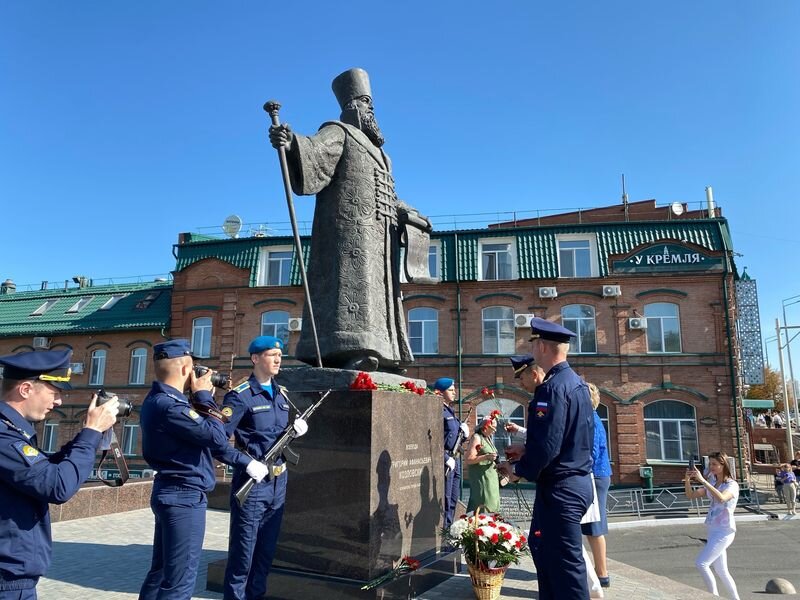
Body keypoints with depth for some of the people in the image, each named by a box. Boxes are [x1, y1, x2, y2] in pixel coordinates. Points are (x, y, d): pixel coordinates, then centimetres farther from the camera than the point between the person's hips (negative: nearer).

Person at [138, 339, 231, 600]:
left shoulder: (157, 400, 8)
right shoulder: (169, 405, -24)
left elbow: (193, 430, 14)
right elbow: (218, 439, -23)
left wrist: (202, 398, 5)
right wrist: (204, 396, -14)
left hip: (171, 493, 11)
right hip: (185, 497, -11)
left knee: (161, 571, 21)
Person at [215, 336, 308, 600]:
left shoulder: (282, 394, 10)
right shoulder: (240, 396, -13)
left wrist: (296, 430, -1)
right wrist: (247, 463, -23)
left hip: (279, 483, 7)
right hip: (252, 484, -7)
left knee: (266, 551, 18)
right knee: (242, 553, 4)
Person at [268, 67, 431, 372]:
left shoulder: (375, 151, 31)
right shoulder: (338, 133, 5)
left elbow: (388, 196, 38)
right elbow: (314, 150, -18)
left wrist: (412, 216, 41)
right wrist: (291, 143, -39)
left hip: (376, 235, 9)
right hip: (350, 229, -9)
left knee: (374, 289, 3)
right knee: (353, 282, -23)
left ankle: (378, 351, 3)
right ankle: (354, 351, -34)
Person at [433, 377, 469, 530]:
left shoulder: (450, 411, 18)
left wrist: (465, 433, 4)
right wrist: (446, 459, -20)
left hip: (454, 459, 10)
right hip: (445, 461, -10)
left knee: (453, 499, 16)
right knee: (445, 499, -5)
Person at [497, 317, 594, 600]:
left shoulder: (553, 387, -21)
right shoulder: (577, 382, 10)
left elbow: (548, 445, -25)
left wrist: (520, 469, -9)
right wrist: (526, 441, 13)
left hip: (560, 488, -10)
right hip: (576, 480, 10)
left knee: (566, 561, 2)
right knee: (542, 546, 22)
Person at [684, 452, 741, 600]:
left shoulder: (732, 485, -10)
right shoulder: (711, 484, 11)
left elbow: (721, 498, -32)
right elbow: (691, 496, 3)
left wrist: (703, 480, -36)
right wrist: (687, 480, -15)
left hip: (724, 531, -8)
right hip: (712, 530, 8)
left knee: (701, 563, -16)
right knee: (721, 570, 15)